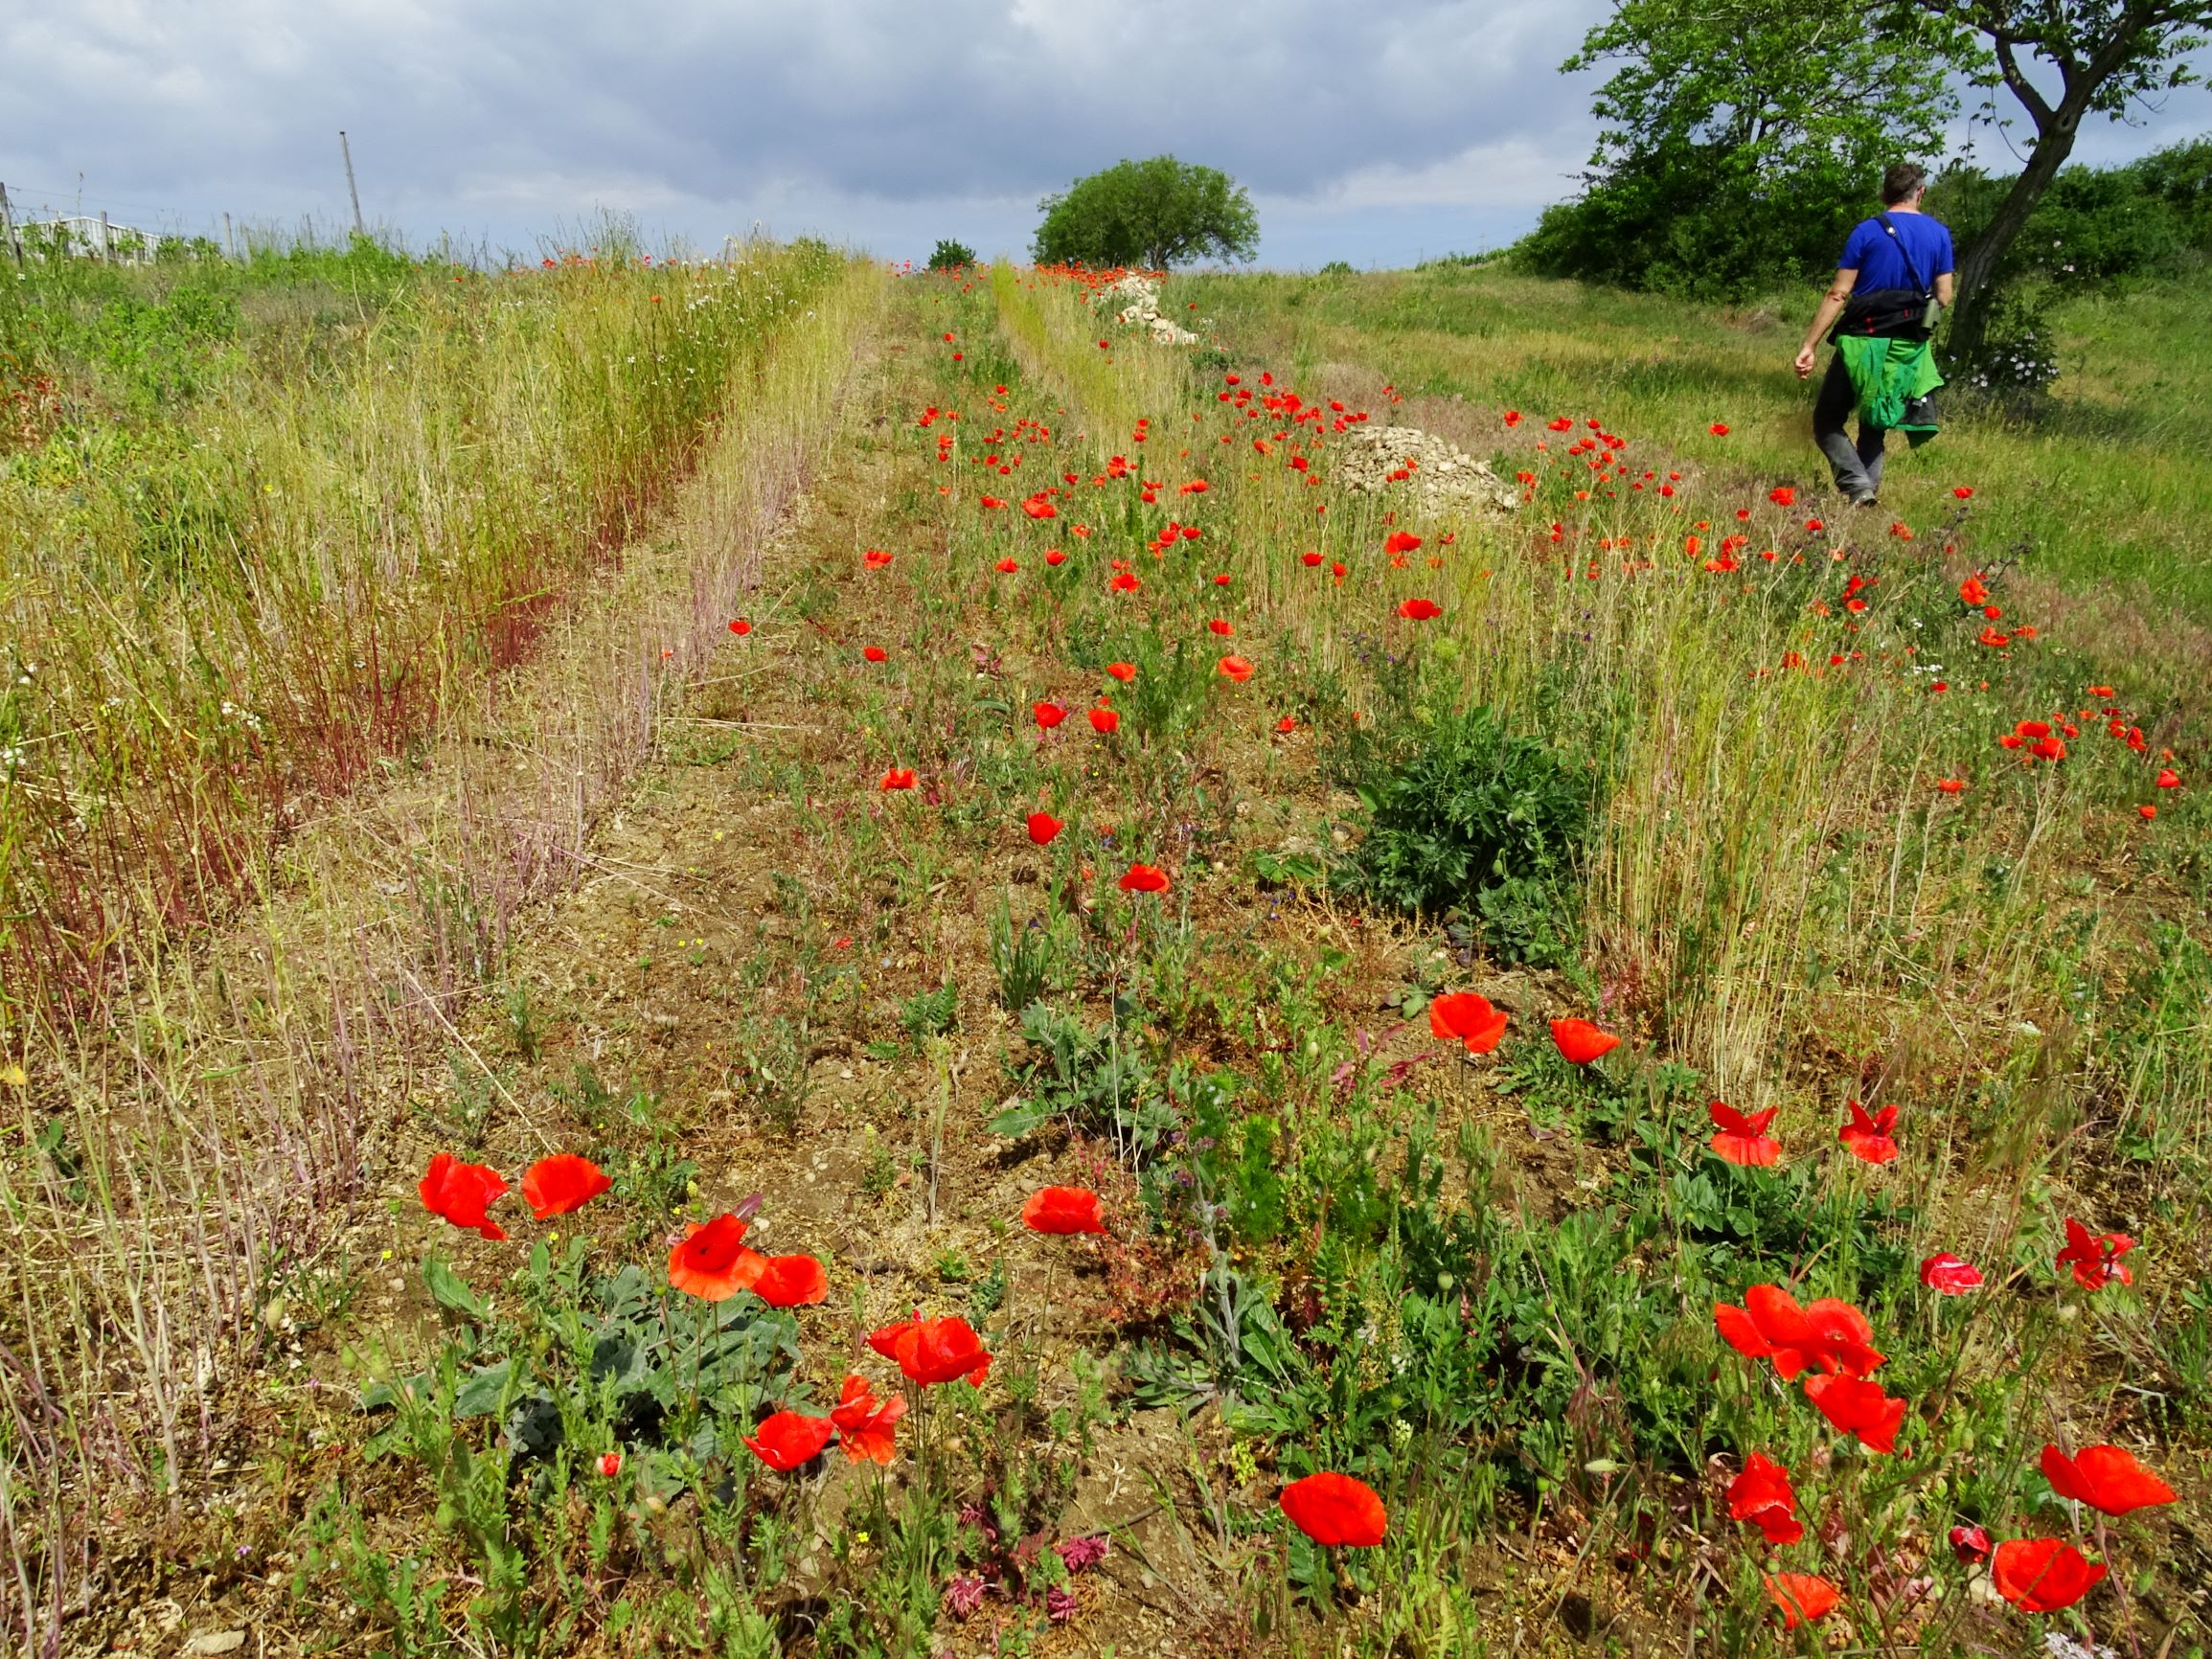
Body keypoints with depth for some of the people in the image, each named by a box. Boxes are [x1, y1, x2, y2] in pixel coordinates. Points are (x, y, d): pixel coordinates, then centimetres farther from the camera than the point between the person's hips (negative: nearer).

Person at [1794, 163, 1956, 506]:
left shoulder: (1867, 231, -5)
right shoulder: (1939, 234, 6)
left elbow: (1838, 294, -10)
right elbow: (1944, 297, 4)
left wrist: (1808, 346, -9)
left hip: (1863, 344, -4)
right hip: (1908, 348, 4)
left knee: (1826, 421, 3)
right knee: (1875, 426, 17)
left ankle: (1857, 484, -16)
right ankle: (1869, 486, 7)